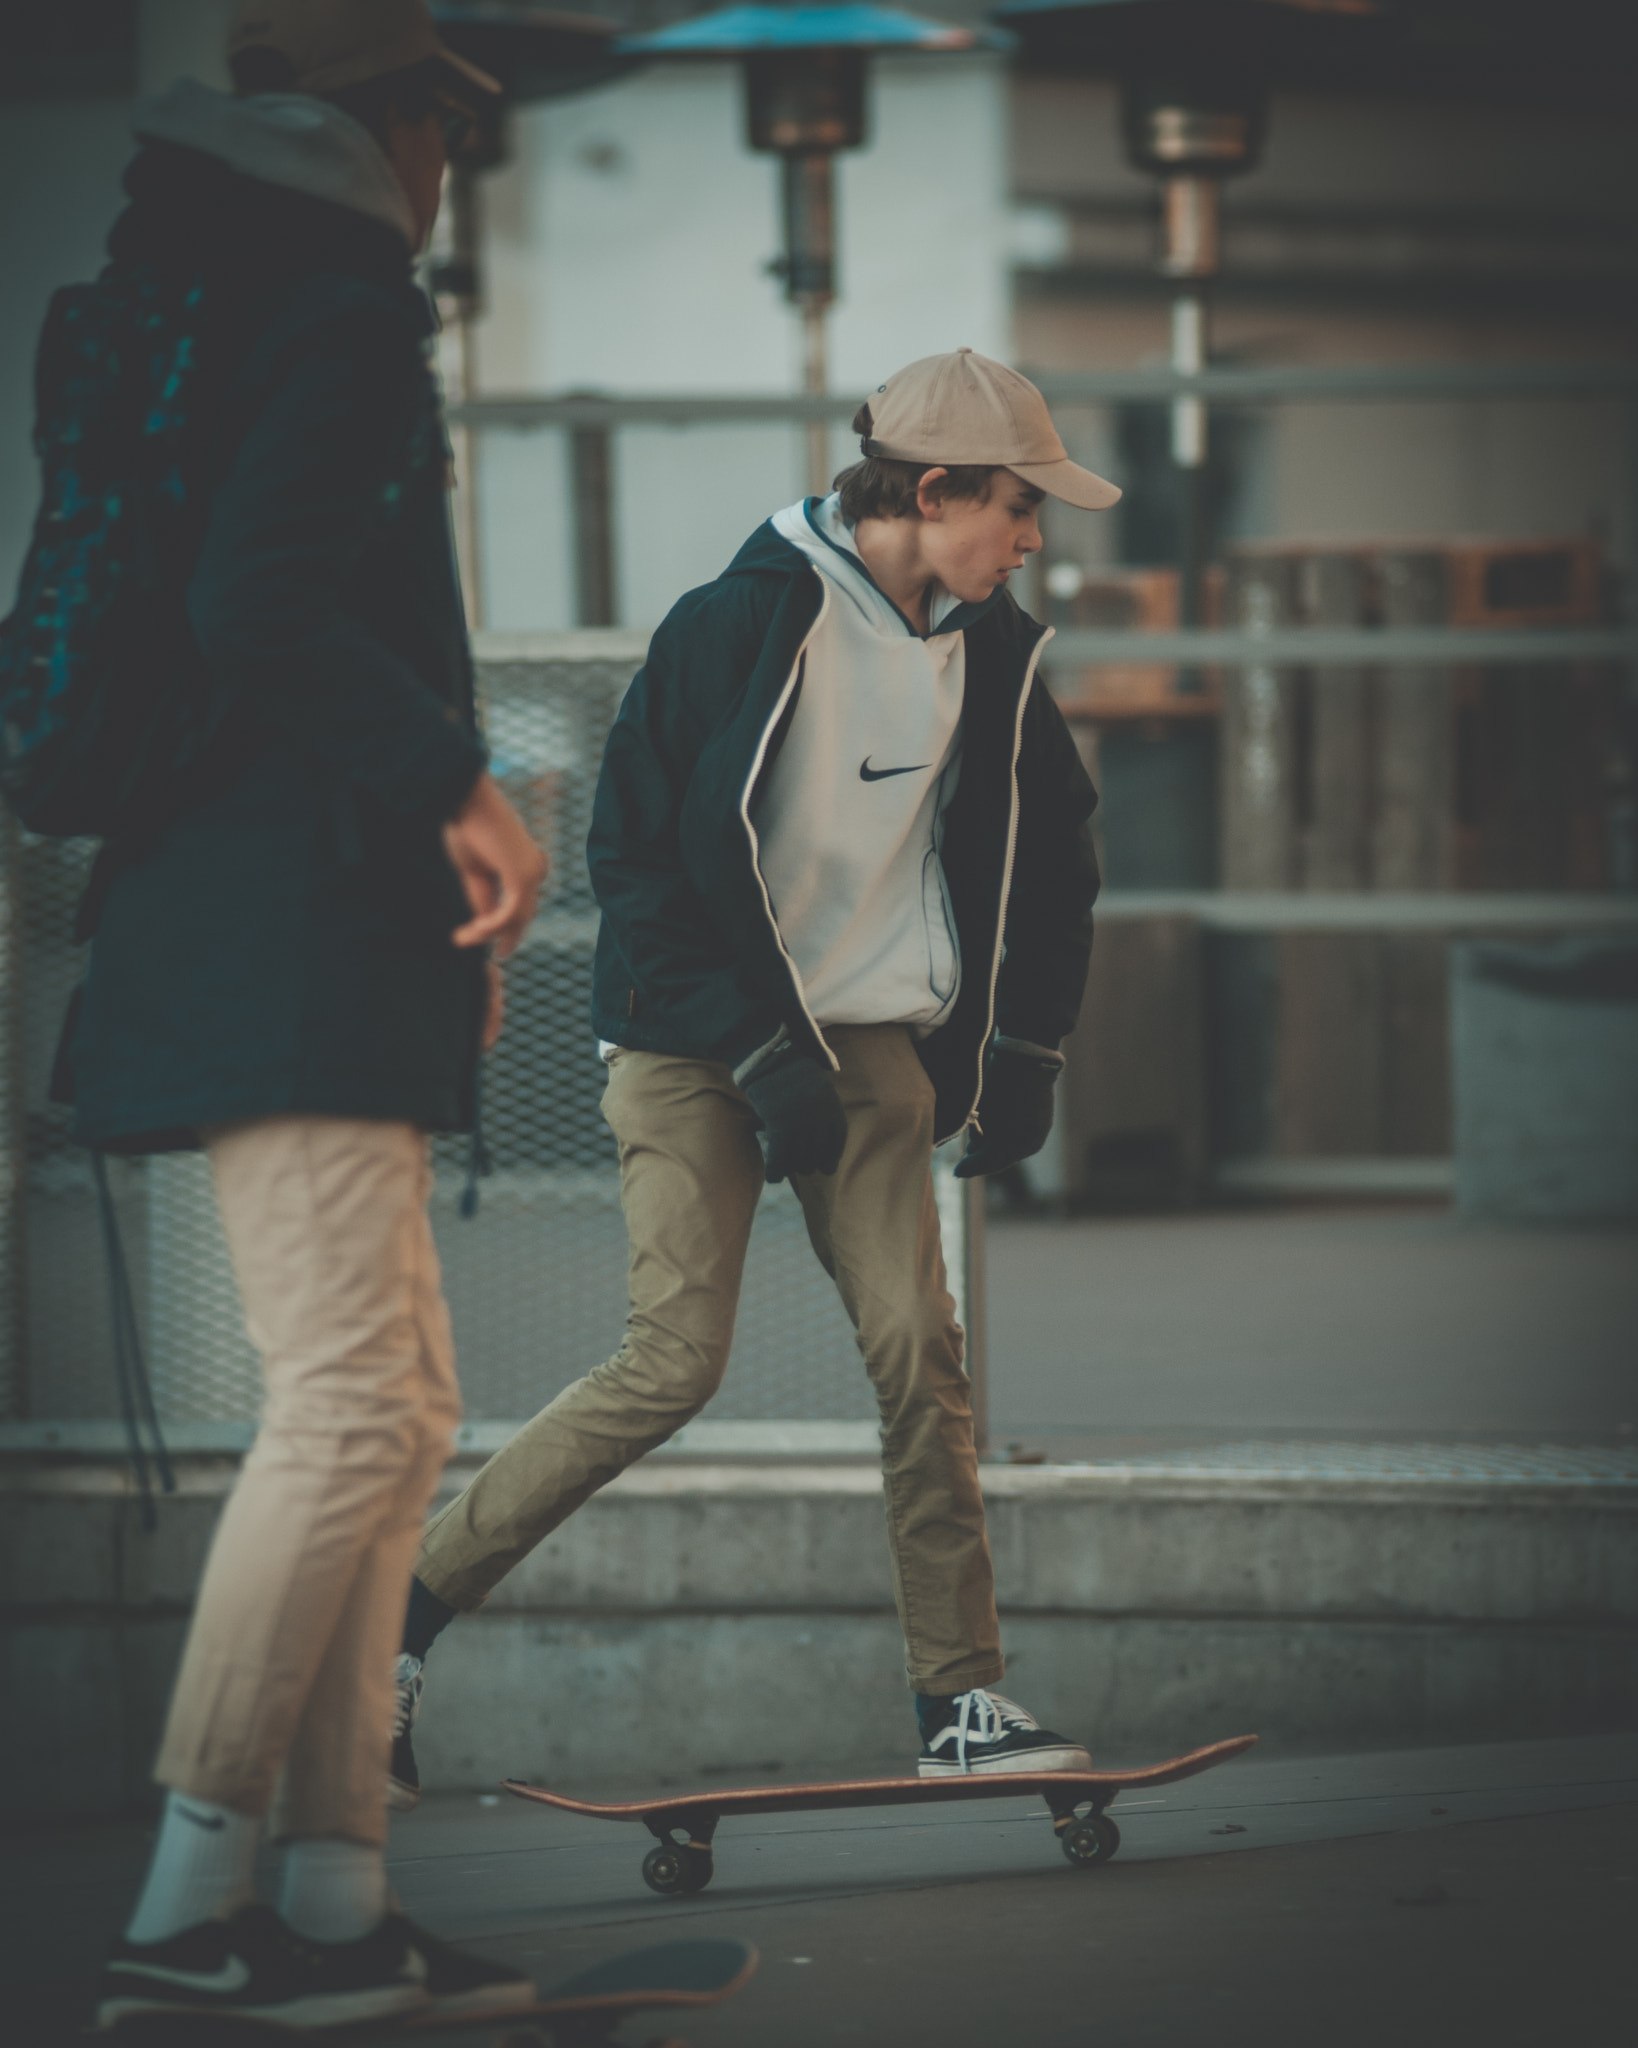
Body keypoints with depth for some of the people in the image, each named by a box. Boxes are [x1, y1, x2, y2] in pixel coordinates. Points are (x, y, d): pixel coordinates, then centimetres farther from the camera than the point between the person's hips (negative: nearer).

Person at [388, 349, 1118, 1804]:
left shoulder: (989, 650, 5)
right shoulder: (747, 622, -14)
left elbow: (1045, 847, 20)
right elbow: (641, 853, -13)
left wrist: (1020, 1053, 13)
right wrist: (761, 1052, -16)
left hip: (870, 1043, 6)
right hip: (697, 1042, -6)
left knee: (919, 1346, -6)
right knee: (676, 1363, -14)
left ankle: (962, 1702, -1)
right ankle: (405, 1616, -3)